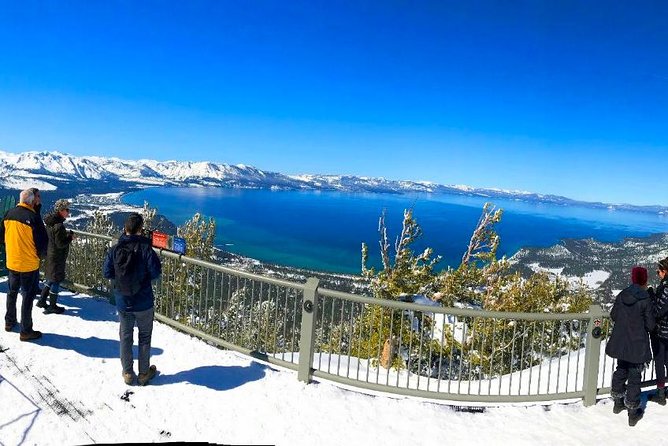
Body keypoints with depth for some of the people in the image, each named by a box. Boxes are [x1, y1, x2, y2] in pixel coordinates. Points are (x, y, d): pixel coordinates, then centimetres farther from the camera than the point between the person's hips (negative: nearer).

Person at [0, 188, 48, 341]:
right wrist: (41, 255, 4)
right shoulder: (33, 218, -21)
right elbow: (42, 242, -16)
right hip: (29, 265, -6)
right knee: (28, 296, 3)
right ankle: (26, 331, 10)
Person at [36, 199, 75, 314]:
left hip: (50, 255, 9)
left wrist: (67, 234, 5)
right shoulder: (58, 225, -24)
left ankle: (42, 301, 32)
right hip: (57, 258, -9)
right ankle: (52, 306, 14)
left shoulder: (50, 222, 5)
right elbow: (60, 244, -23)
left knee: (51, 279, 23)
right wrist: (70, 238, -10)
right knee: (56, 280, 4)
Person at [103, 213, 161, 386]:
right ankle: (144, 373, 22)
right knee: (144, 337, 13)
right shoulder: (145, 248, -18)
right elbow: (156, 272, -16)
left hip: (123, 302, 3)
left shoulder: (115, 249, -7)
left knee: (125, 336, 17)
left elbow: (106, 272, -1)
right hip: (144, 303, -3)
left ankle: (127, 373, 26)